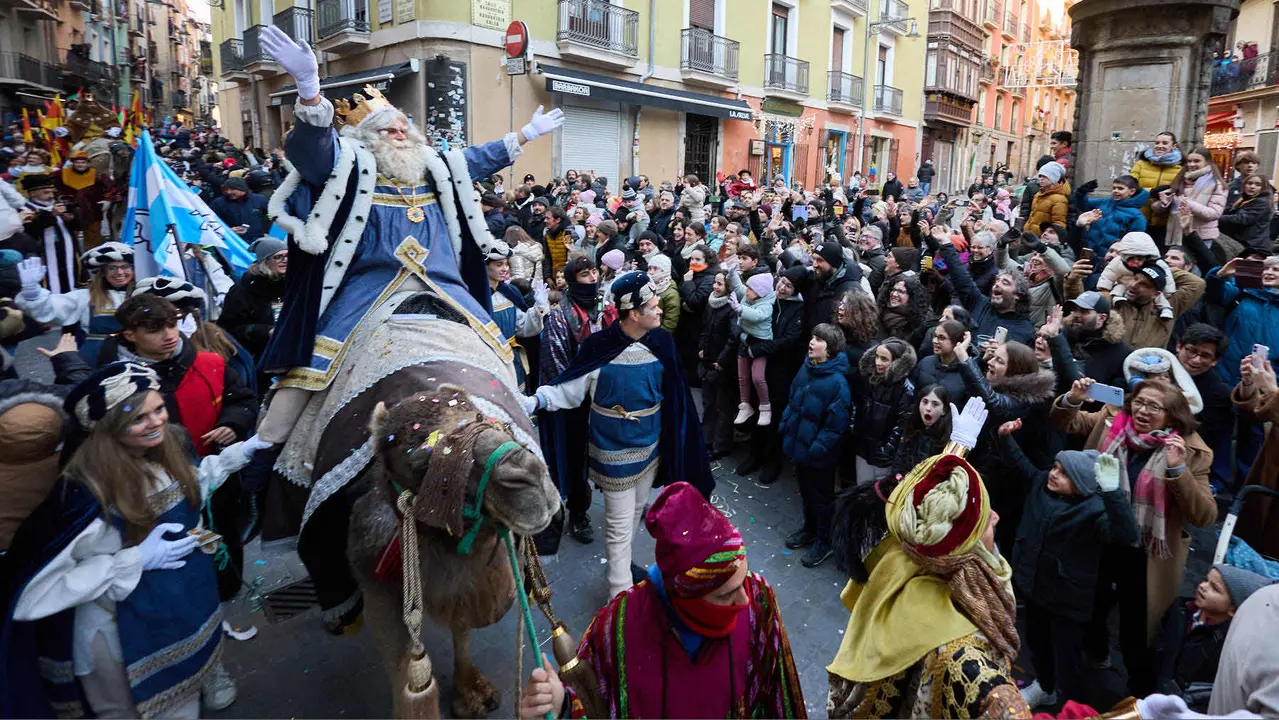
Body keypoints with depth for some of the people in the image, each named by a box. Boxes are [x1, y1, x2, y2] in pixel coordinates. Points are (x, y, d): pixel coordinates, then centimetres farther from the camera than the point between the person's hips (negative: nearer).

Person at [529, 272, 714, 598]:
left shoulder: (661, 342, -7)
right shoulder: (600, 347, -19)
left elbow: (673, 396, 4)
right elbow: (568, 389, -10)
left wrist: (675, 441, 8)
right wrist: (535, 401, -25)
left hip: (651, 446, 5)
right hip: (615, 451, -5)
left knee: (635, 511, 22)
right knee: (619, 523, 3)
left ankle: (622, 562, 44)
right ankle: (620, 593, 16)